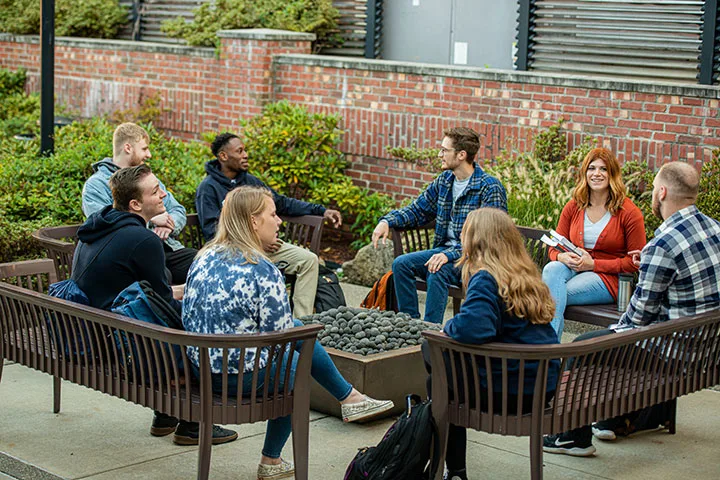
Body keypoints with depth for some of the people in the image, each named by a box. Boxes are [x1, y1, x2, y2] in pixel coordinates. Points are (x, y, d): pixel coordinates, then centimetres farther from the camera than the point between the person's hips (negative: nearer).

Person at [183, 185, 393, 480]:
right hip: (242, 376, -8)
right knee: (297, 364, 26)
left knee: (299, 329, 23)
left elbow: (188, 315, 9)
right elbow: (280, 335, -16)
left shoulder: (205, 257, 1)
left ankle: (349, 397, 36)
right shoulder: (263, 271, -22)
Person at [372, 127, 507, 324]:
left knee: (437, 272, -33)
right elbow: (417, 210, 19)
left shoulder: (490, 188, -15)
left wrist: (449, 255, -32)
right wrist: (387, 221, -1)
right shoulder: (444, 180, 9)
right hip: (446, 249, 8)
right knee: (401, 263, -12)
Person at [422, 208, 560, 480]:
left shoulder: (485, 279, -18)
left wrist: (449, 327, -12)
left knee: (439, 381, 18)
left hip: (508, 392, -8)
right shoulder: (527, 275, 8)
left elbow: (472, 328, -35)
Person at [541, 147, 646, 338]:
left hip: (608, 279, -4)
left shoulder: (629, 212, -4)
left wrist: (593, 264, -13)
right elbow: (554, 249, 14)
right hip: (573, 269, 4)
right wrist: (563, 257, -13)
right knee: (551, 269, -33)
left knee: (552, 296, -30)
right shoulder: (573, 207, 9)